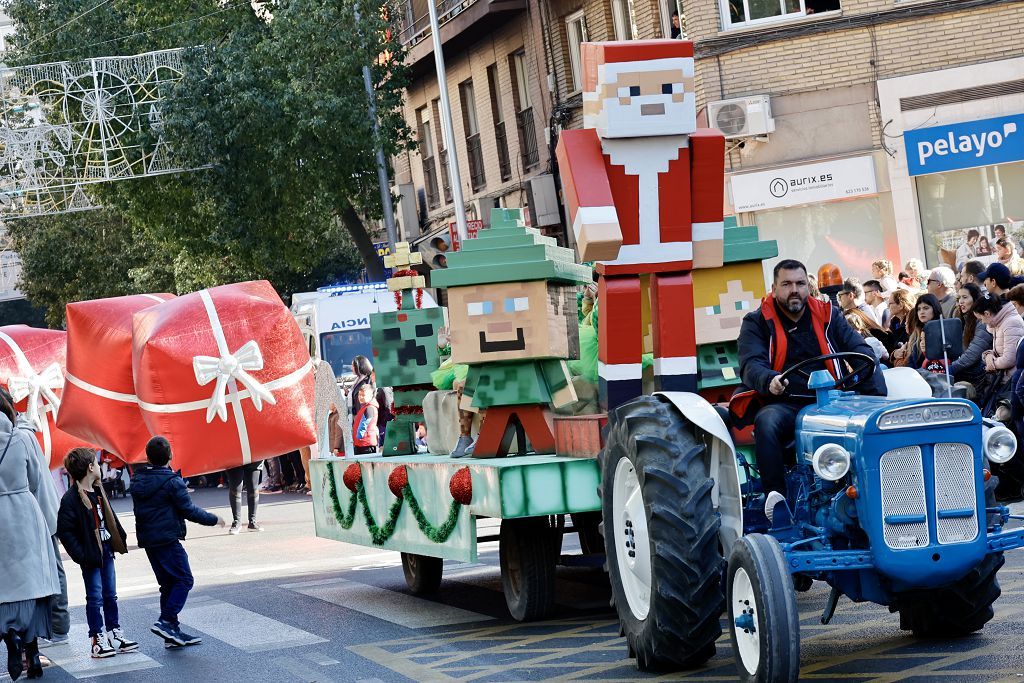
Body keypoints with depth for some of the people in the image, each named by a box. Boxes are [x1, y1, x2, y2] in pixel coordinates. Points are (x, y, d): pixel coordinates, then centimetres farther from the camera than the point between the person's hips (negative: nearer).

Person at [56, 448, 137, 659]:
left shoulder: (98, 491, 10)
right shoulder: (71, 499, -17)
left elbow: (110, 519, 20)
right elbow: (64, 531, -18)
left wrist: (120, 539, 11)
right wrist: (80, 555, -20)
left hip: (106, 551, 8)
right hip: (91, 555, -8)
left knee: (110, 595, 14)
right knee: (95, 597, -2)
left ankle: (115, 634, 22)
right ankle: (97, 640, 4)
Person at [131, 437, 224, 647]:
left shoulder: (137, 481, 8)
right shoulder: (172, 482, -14)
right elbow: (189, 510, -12)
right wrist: (213, 519, 2)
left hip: (147, 539, 8)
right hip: (167, 539, -8)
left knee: (168, 584, 13)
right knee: (184, 580, -2)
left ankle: (173, 631, 13)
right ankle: (166, 622, -15)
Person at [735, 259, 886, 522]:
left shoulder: (827, 316, 15)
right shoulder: (757, 322, 7)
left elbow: (861, 351, 6)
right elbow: (751, 365, -9)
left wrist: (878, 396, -12)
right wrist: (770, 381, -35)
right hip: (782, 403, -2)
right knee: (766, 422, -37)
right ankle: (775, 494, -33)